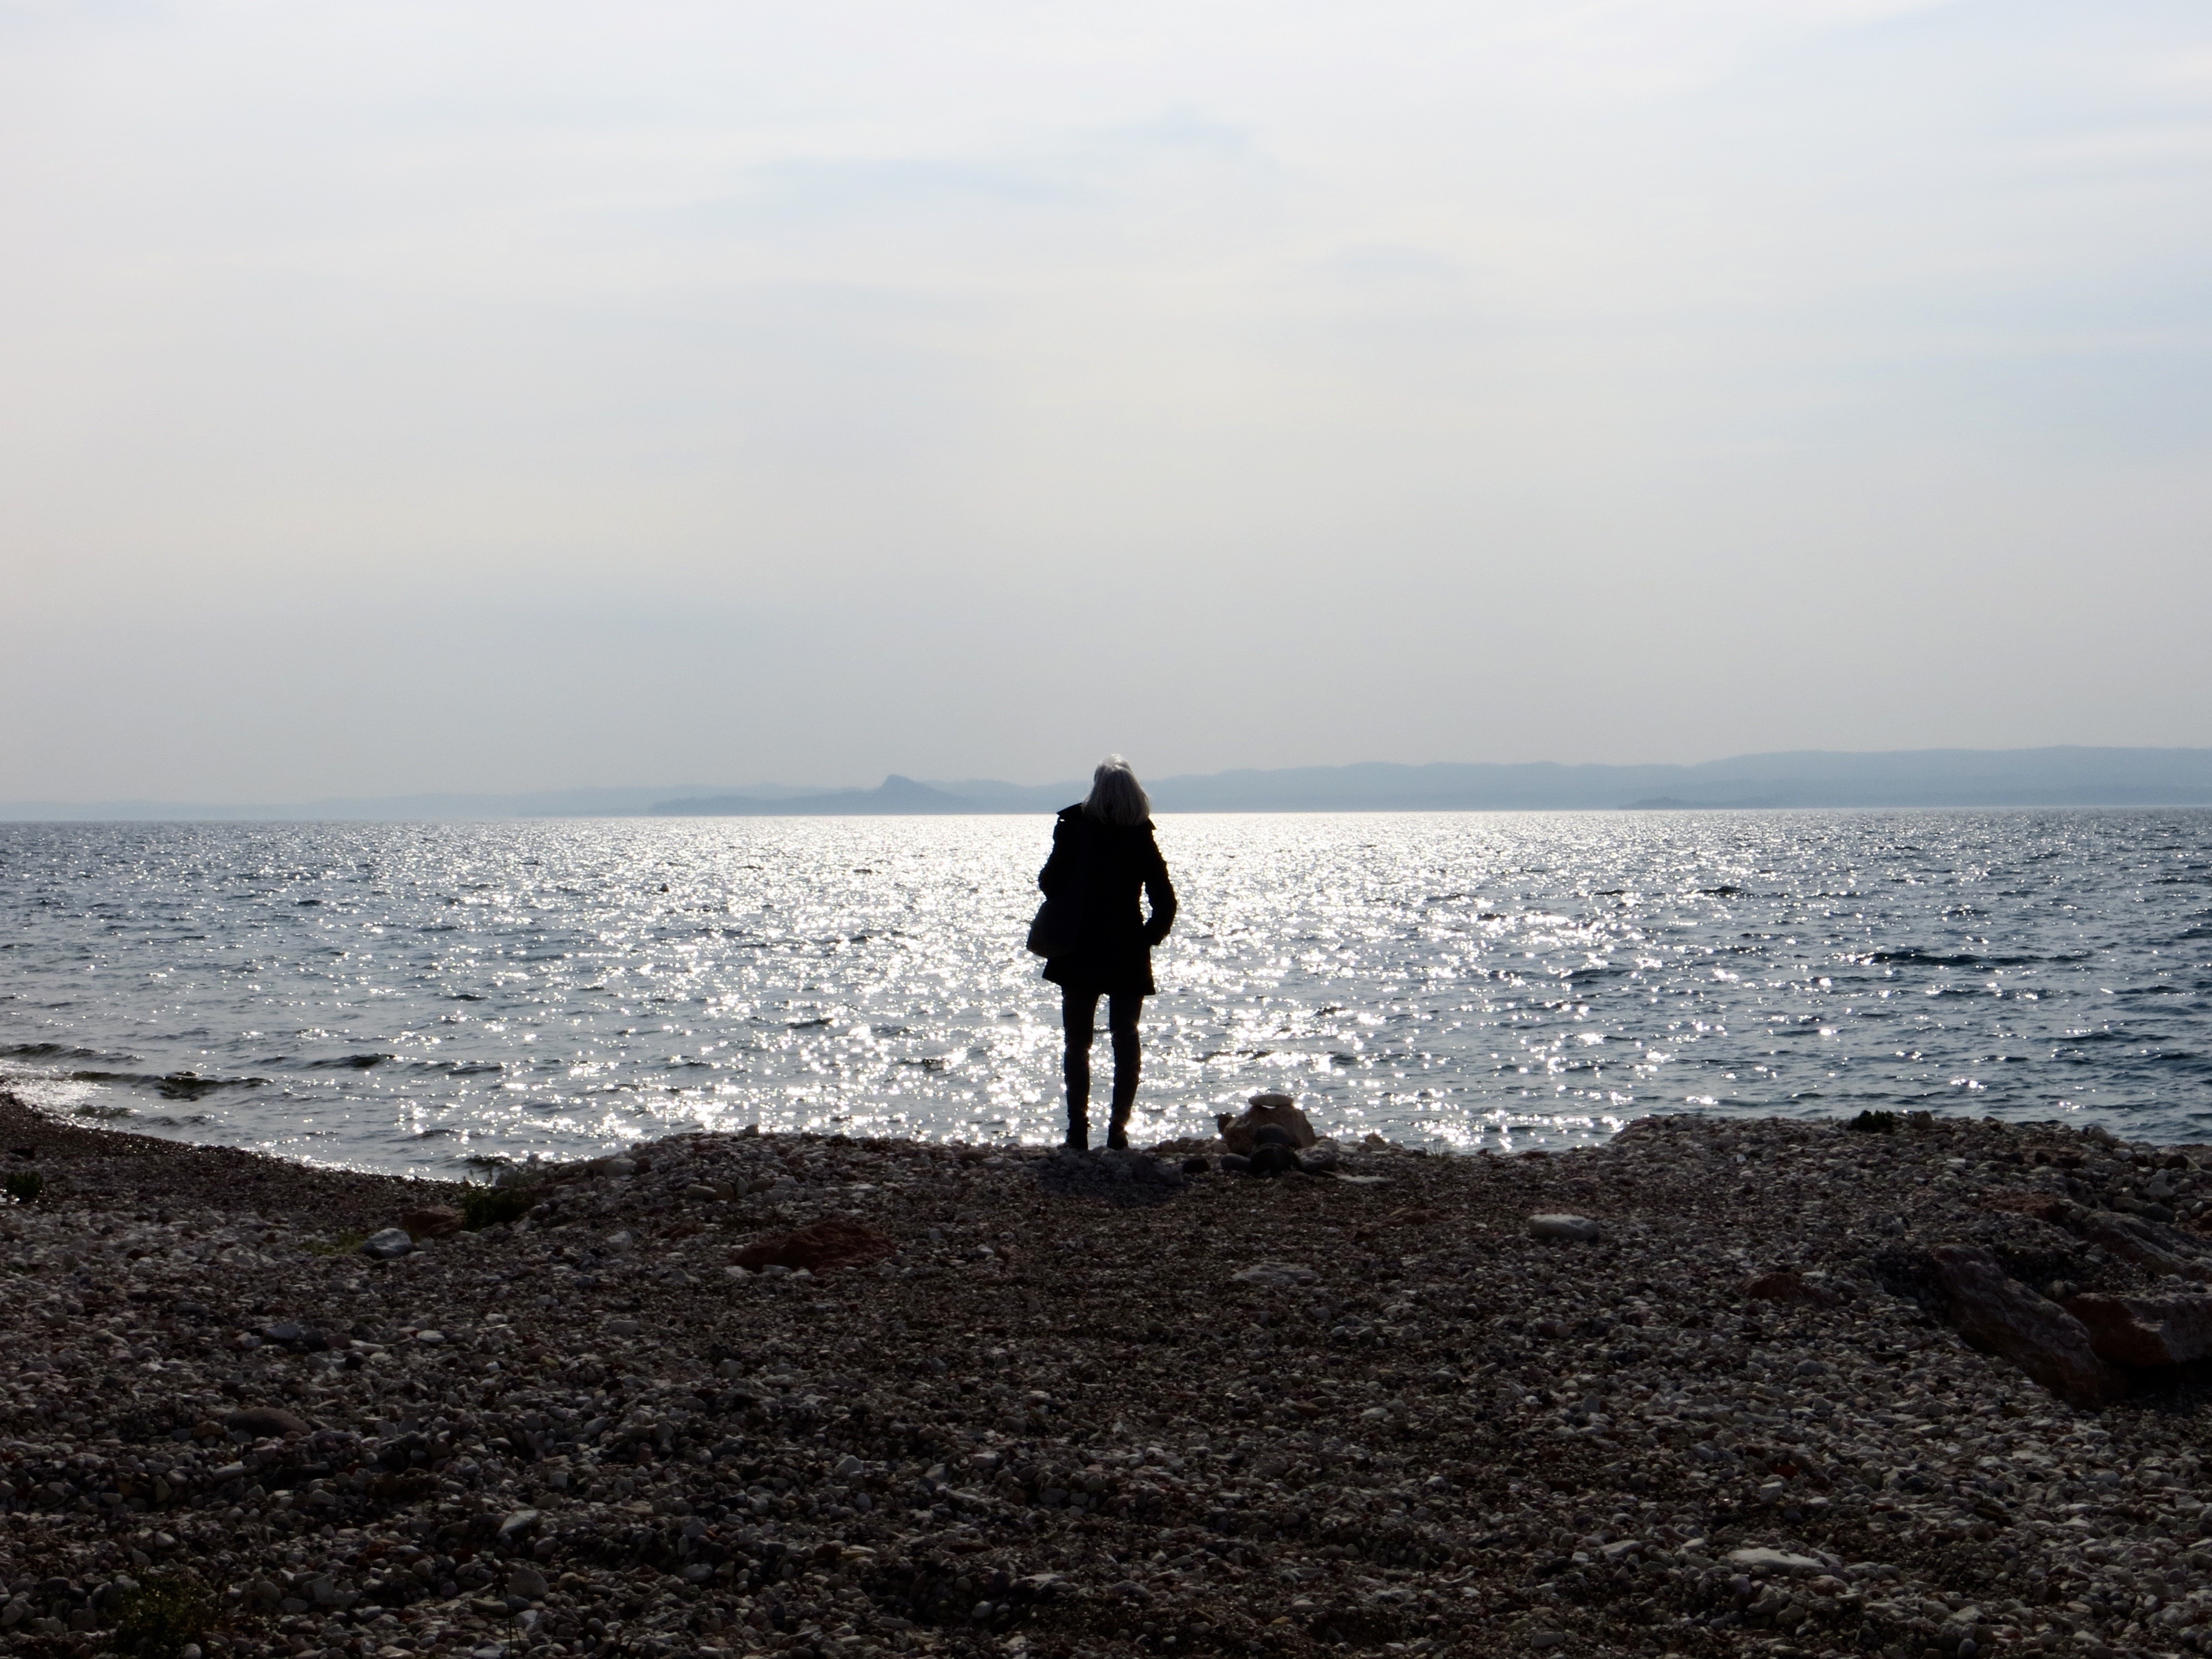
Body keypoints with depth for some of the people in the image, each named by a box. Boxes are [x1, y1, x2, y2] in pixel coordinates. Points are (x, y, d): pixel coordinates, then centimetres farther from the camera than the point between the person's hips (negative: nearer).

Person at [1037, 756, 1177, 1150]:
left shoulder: (1073, 830, -9)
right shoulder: (1142, 840, -5)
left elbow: (1050, 884, -4)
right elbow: (1165, 902, -5)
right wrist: (1148, 937, 8)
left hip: (1079, 953, -1)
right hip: (1128, 955, 1)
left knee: (1077, 1042, 9)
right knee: (1125, 1042, 11)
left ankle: (1078, 1127, 0)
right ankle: (1118, 1128, 4)